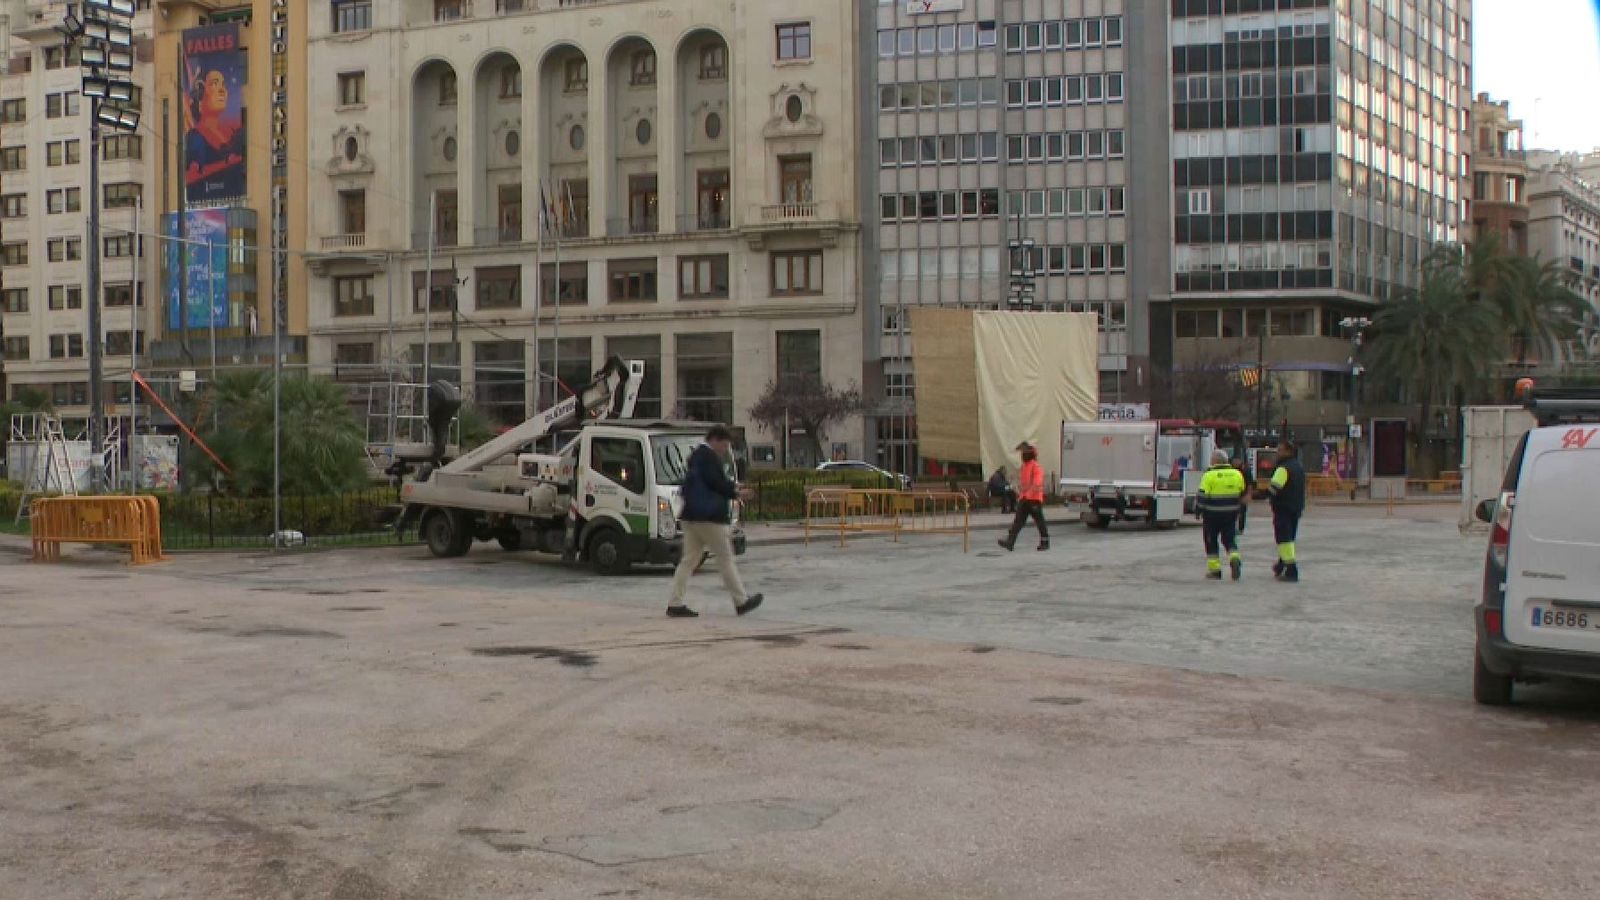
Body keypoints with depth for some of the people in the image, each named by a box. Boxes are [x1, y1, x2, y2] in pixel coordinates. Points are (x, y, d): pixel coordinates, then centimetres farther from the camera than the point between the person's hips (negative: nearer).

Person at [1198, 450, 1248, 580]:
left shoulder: (1210, 475, -12)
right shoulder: (1237, 474, 4)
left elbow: (1203, 496, -13)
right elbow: (1243, 494, 13)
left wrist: (1201, 512, -3)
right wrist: (1238, 510, 24)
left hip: (1212, 515, -4)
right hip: (1231, 515, 4)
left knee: (1212, 541, 7)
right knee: (1229, 539, 13)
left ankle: (1214, 569, 9)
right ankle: (1235, 559, -13)